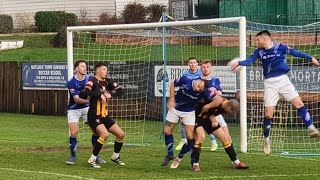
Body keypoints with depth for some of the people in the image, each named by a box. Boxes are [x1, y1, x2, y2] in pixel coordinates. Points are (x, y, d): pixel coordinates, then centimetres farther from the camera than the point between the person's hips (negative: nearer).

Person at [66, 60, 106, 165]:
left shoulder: (89, 79, -6)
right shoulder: (72, 83, -19)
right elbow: (76, 99, -25)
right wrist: (89, 100, -40)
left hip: (86, 108, 4)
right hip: (74, 110, -4)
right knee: (73, 132, -17)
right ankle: (73, 156, 1)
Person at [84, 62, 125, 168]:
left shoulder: (107, 81, 9)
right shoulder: (92, 81, -11)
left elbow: (120, 91, 8)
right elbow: (87, 92, -30)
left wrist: (110, 94, -9)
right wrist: (100, 94, -24)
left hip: (104, 116, 8)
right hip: (94, 116, -8)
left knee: (121, 134, 7)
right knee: (105, 134, -28)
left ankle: (116, 157, 31)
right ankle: (92, 160, -17)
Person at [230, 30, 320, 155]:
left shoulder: (280, 47, -3)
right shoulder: (259, 51, 3)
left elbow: (295, 52, 5)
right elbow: (250, 60, -7)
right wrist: (239, 63, -26)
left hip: (283, 80, -1)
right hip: (270, 84, 1)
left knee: (298, 103, -13)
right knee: (268, 113, -3)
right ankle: (266, 140, 12)